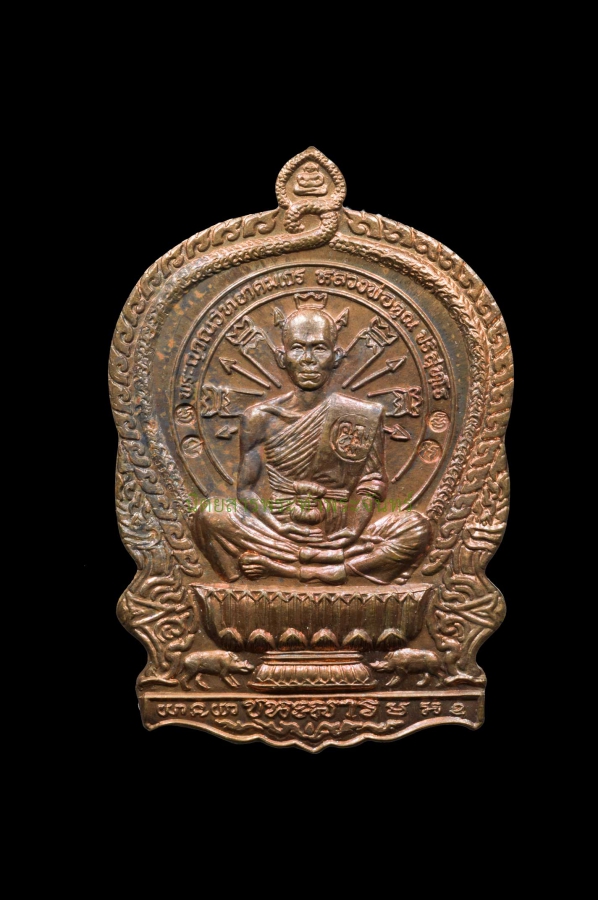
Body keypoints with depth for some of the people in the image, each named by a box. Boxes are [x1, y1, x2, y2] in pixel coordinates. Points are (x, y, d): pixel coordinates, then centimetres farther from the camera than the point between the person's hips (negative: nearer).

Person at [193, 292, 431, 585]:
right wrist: (278, 528, -15)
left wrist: (350, 533, -15)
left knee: (417, 527, -22)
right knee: (207, 518, -24)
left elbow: (372, 483, 1)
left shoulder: (363, 415, 4)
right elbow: (246, 489, 1)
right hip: (280, 534, 0)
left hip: (338, 538, 1)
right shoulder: (261, 418, 4)